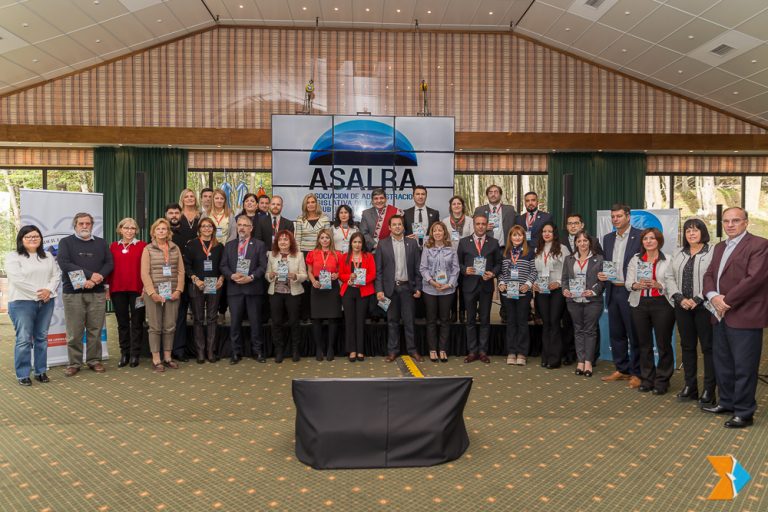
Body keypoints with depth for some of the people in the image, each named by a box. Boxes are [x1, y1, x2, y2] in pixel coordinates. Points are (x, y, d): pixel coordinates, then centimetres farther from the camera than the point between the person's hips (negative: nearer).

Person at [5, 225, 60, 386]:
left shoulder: (48, 257, 14)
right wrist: (37, 292, -15)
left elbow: (56, 275, 7)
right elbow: (17, 279, -13)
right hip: (22, 302, -4)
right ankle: (23, 375, 5)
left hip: (46, 302, 4)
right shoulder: (13, 256, -1)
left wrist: (49, 290, -11)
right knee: (24, 339, -4)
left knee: (42, 337, 9)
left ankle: (41, 371, 17)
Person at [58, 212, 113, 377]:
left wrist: (95, 280, -11)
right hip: (73, 293, -2)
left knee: (95, 330, 4)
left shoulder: (101, 243, 15)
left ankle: (94, 360, 14)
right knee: (74, 331, 0)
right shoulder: (66, 242, 6)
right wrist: (90, 274, -14)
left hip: (97, 293, 2)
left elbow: (109, 263, 5)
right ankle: (74, 363, 11)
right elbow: (64, 264, -8)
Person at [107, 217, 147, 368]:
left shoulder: (142, 245, 0)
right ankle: (124, 354, 21)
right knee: (122, 322, 11)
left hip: (136, 289, -3)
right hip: (117, 289, 3)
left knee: (136, 322, 4)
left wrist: (145, 288, -9)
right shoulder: (113, 246, 10)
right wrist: (108, 286, 5)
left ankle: (135, 355, 12)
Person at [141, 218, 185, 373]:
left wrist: (178, 290, -4)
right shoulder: (148, 249, 1)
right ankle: (156, 359, 11)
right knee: (155, 327, 4)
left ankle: (167, 357, 17)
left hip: (172, 294, 3)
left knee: (170, 327, 6)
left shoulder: (175, 248, 9)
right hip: (153, 294, -2)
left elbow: (180, 271, 7)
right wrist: (152, 293, -12)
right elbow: (144, 273, -4)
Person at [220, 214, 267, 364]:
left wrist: (251, 277, -16)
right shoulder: (229, 245, 13)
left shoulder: (259, 245, 4)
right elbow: (224, 266, 8)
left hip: (253, 288, -2)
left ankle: (257, 351, 14)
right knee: (235, 322, 5)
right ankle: (236, 352, 15)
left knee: (255, 322, 4)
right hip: (234, 288, 2)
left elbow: (263, 266, -3)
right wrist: (232, 275, -11)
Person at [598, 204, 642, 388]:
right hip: (613, 291, 6)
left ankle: (636, 373, 13)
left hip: (631, 291, -6)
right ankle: (621, 369, 25)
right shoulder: (608, 238, 13)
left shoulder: (640, 236, -6)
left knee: (634, 335, 2)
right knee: (616, 334, 13)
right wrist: (601, 275, -2)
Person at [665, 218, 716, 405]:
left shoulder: (712, 252, -5)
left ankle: (709, 389, 10)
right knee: (687, 346, 11)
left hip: (704, 307, -5)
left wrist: (698, 299, -18)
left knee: (708, 347, 1)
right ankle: (690, 386, 21)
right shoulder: (679, 254, 13)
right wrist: (680, 298, -5)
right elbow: (670, 278, 9)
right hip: (682, 307, 6)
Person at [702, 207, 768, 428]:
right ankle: (727, 402, 31)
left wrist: (726, 302, -16)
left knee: (743, 367, 0)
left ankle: (744, 413, 11)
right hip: (721, 316, 8)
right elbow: (709, 275, 12)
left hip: (744, 317, -8)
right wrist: (713, 296, -8)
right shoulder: (720, 247, 17)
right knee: (722, 363, 17)